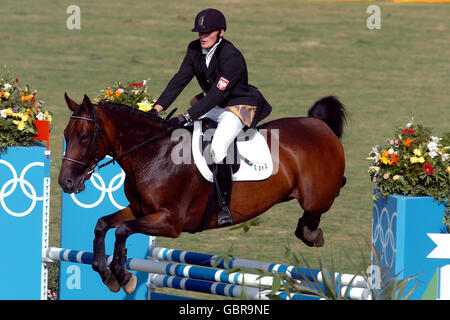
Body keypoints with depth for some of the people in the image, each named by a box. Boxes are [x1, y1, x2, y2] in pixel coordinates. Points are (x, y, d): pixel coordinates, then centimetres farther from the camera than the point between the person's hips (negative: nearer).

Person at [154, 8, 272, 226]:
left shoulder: (232, 58, -27)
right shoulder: (195, 50, -3)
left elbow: (217, 93, -33)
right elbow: (179, 80, -1)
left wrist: (185, 117, -39)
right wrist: (157, 108, -13)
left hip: (240, 107, -9)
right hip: (212, 106, 9)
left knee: (218, 146, -32)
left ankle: (224, 206, -26)